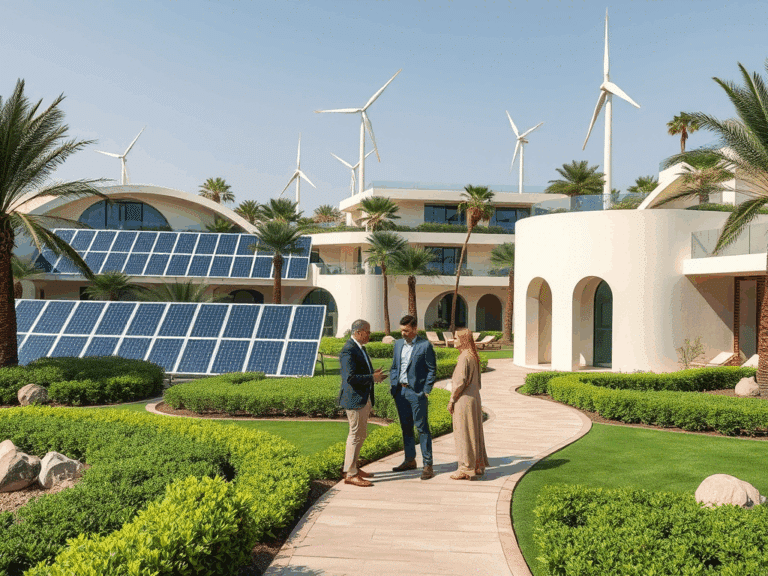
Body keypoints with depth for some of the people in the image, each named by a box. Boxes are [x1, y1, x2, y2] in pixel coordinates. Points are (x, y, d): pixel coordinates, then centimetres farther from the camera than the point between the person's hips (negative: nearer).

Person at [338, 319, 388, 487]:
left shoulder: (360, 348, 14)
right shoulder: (348, 351, -19)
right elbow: (351, 377, -26)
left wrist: (374, 375, 7)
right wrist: (372, 378, -20)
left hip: (364, 399, 10)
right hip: (354, 399, -10)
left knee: (360, 435, 18)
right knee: (356, 435, -4)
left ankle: (353, 467, 30)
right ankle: (350, 474, 4)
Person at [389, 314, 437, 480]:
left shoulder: (425, 345, -7)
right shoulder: (398, 344, 12)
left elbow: (431, 370, -5)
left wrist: (426, 391, -11)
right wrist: (392, 384, 7)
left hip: (417, 392, -6)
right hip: (400, 391, 6)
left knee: (422, 428, -3)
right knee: (406, 427, 14)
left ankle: (428, 465, 3)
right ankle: (410, 460, 26)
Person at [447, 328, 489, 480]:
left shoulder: (464, 357, -17)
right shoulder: (474, 357, 10)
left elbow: (460, 381, -21)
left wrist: (451, 399, -12)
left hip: (464, 400, -9)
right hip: (474, 397, 9)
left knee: (464, 434, -2)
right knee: (474, 432, 14)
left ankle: (466, 469, 4)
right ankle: (478, 466, 21)